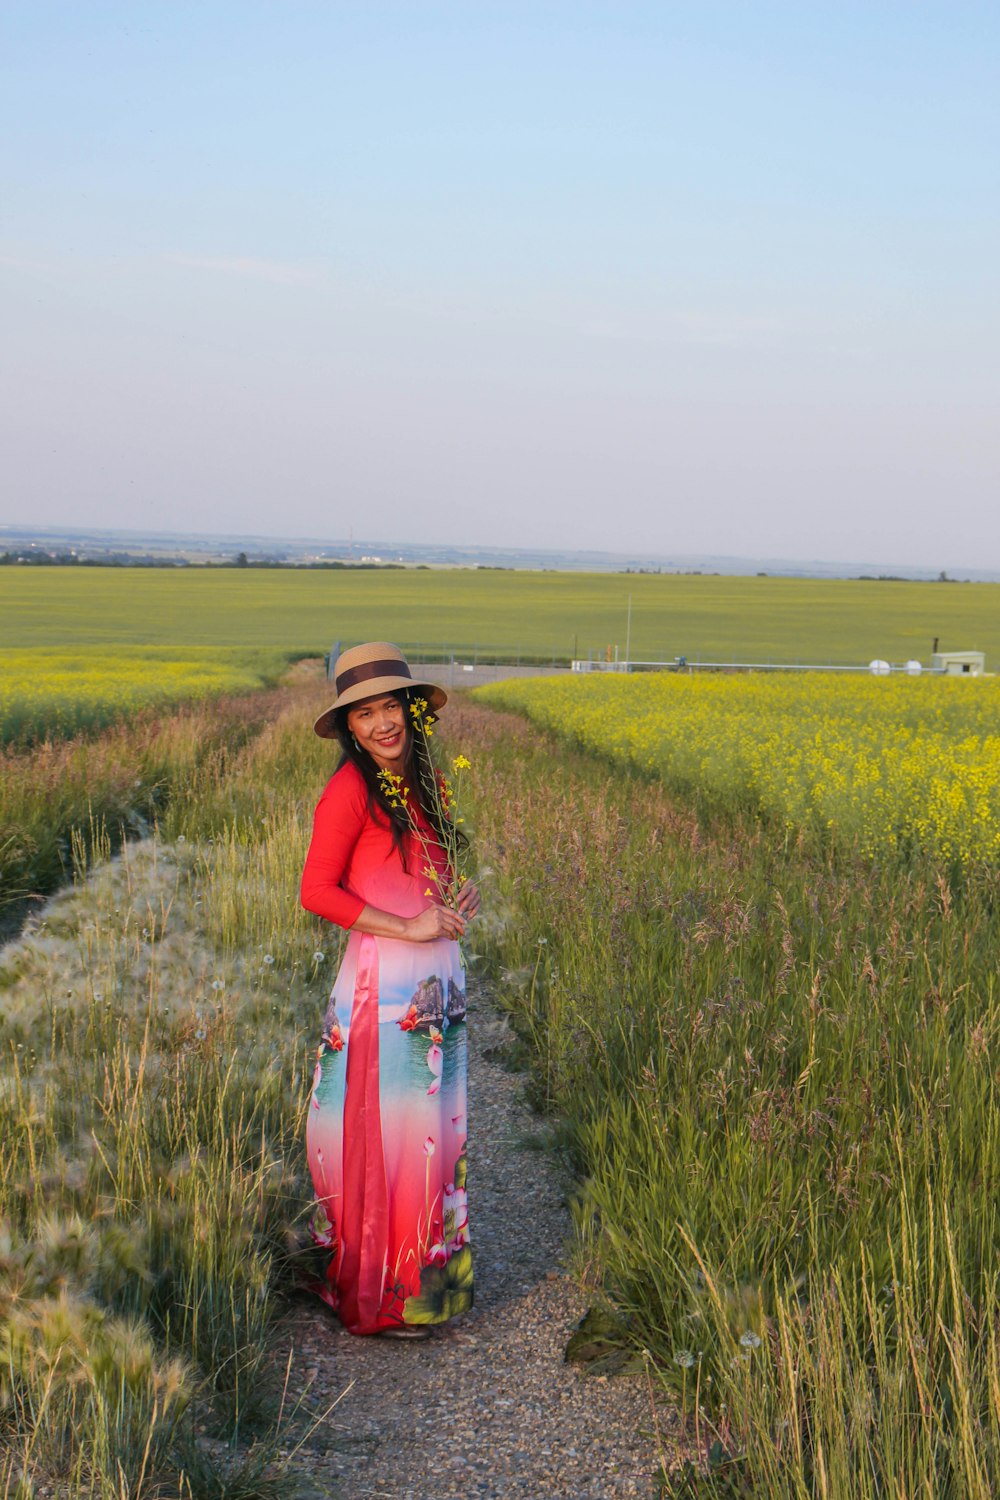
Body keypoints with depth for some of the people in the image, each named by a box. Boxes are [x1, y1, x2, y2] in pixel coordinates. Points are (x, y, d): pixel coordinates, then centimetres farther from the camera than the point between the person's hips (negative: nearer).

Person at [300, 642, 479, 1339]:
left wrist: (461, 897, 2)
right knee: (389, 1134, -2)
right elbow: (317, 891, -15)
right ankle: (381, 1298, 11)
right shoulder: (352, 788, -12)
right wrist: (407, 928, -18)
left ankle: (431, 1275, 26)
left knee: (433, 1129, 14)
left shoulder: (418, 782, 11)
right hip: (385, 987, -8)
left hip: (438, 984, 8)